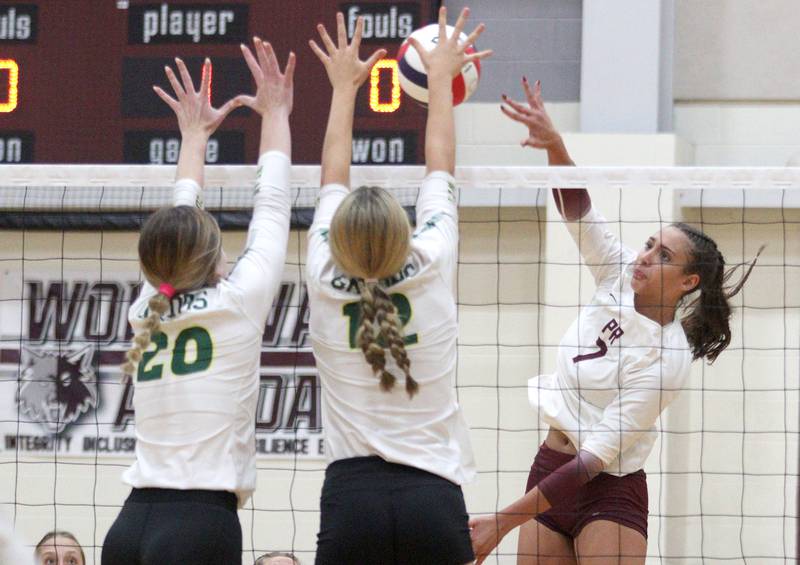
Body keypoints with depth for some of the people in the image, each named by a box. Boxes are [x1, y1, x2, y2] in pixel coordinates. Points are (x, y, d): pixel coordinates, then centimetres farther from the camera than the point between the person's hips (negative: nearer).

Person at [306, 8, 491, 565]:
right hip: (434, 496, 0)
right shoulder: (432, 273, -1)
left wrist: (345, 86, 30)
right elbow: (441, 171, 15)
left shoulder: (325, 284, 2)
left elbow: (333, 180, 17)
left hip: (351, 498, 1)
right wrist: (441, 80, 30)